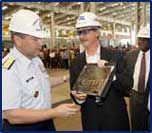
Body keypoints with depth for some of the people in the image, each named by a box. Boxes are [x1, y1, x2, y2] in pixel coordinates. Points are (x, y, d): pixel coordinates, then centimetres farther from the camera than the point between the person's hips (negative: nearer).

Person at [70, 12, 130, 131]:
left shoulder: (116, 56, -8)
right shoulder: (76, 63, -2)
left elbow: (127, 86, -9)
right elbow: (74, 90, 3)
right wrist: (77, 97, -18)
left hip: (115, 118, -1)